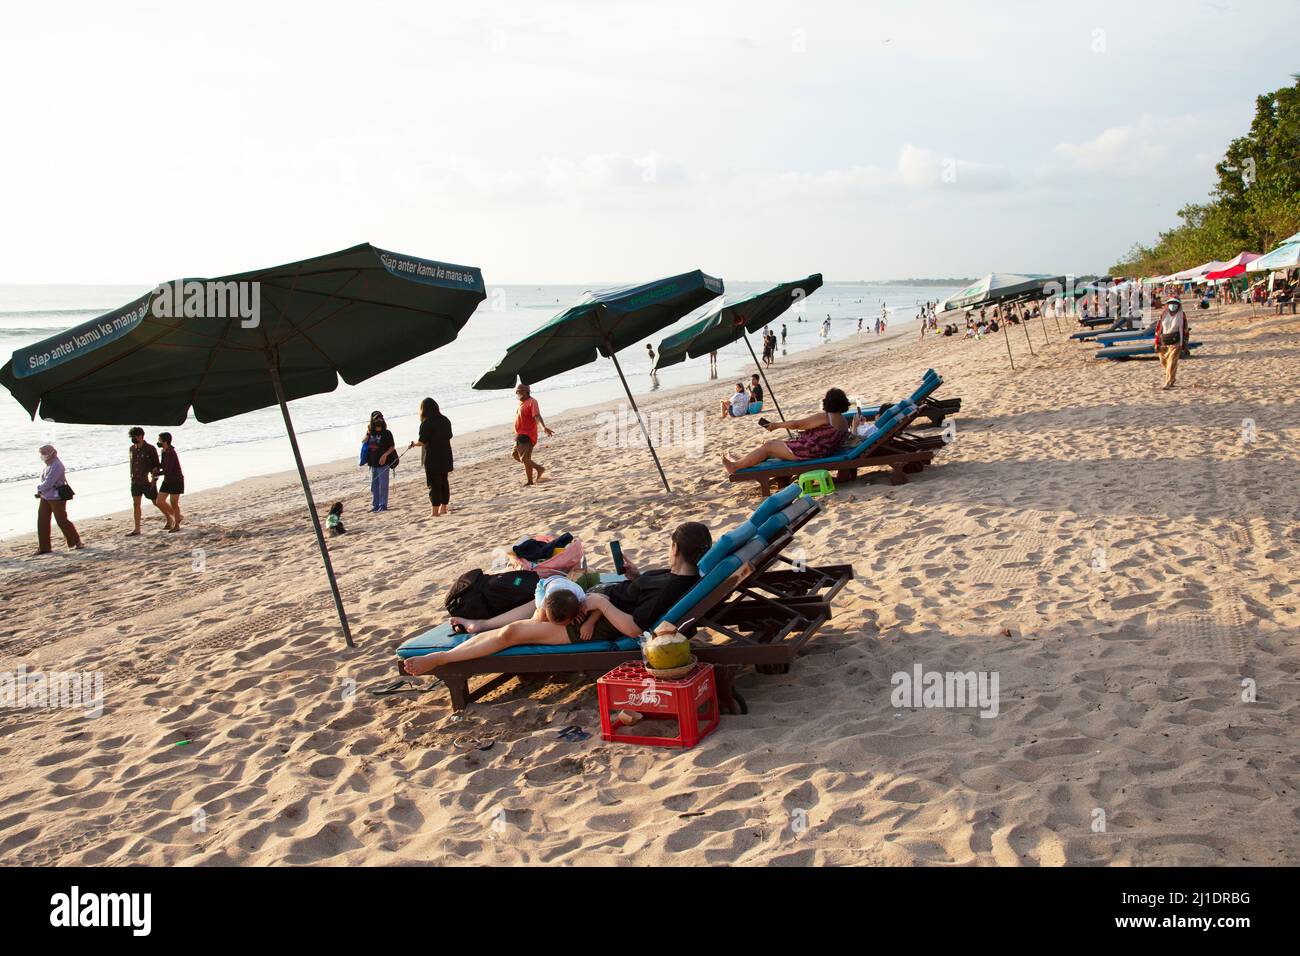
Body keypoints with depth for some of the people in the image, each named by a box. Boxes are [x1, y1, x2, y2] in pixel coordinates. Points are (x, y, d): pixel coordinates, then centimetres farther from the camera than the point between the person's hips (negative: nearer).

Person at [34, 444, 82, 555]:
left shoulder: (56, 466, -20)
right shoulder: (48, 465, 10)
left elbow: (48, 483, -23)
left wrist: (39, 488, -5)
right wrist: (41, 491, 4)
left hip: (57, 498, -9)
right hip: (45, 497, 9)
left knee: (62, 521, -1)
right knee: (42, 521, 6)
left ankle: (76, 541, 16)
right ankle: (44, 547, 12)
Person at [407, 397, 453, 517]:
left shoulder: (426, 424, -15)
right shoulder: (445, 420, 5)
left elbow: (422, 442, -15)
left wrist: (413, 444, 5)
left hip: (432, 458, -6)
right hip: (445, 456, 6)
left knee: (434, 484, 0)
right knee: (444, 481, 16)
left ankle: (435, 511, 2)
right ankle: (443, 508, 24)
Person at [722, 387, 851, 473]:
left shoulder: (825, 417, -20)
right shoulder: (844, 421, 7)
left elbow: (797, 424, -16)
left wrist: (777, 425, -3)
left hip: (806, 452, -10)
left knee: (768, 446, 0)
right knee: (773, 442, 17)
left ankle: (735, 466, 8)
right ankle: (743, 461, 23)